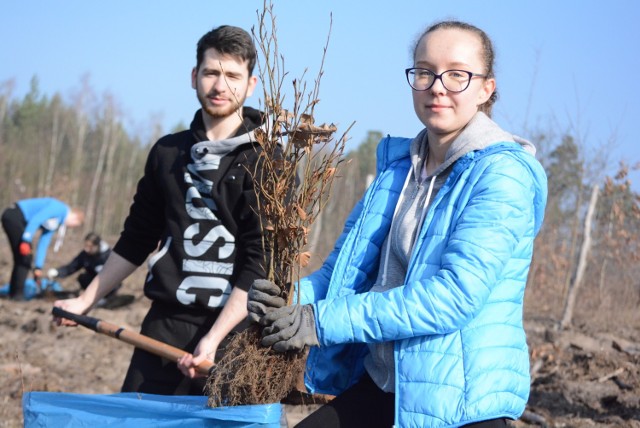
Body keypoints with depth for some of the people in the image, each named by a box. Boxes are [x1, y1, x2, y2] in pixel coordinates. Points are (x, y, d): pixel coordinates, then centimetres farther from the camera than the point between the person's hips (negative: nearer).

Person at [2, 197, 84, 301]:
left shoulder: (54, 222, 19)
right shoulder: (60, 209, -9)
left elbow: (43, 244, 19)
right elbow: (36, 219, -21)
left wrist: (38, 268, 17)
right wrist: (26, 240, -24)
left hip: (14, 219, 10)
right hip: (14, 216, -10)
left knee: (21, 258, 13)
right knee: (25, 257, -7)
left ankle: (14, 292, 18)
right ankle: (17, 293, -3)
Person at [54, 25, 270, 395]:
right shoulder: (168, 152, 11)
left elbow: (260, 262, -12)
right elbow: (138, 239, 21)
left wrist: (214, 339, -20)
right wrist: (87, 300, 19)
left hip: (232, 331, -4)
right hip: (164, 324, 4)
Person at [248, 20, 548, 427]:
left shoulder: (502, 173, -13)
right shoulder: (398, 167, 7)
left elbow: (456, 294, -23)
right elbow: (349, 266, 10)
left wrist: (325, 320, -24)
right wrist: (293, 298, -12)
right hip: (379, 387, 6)